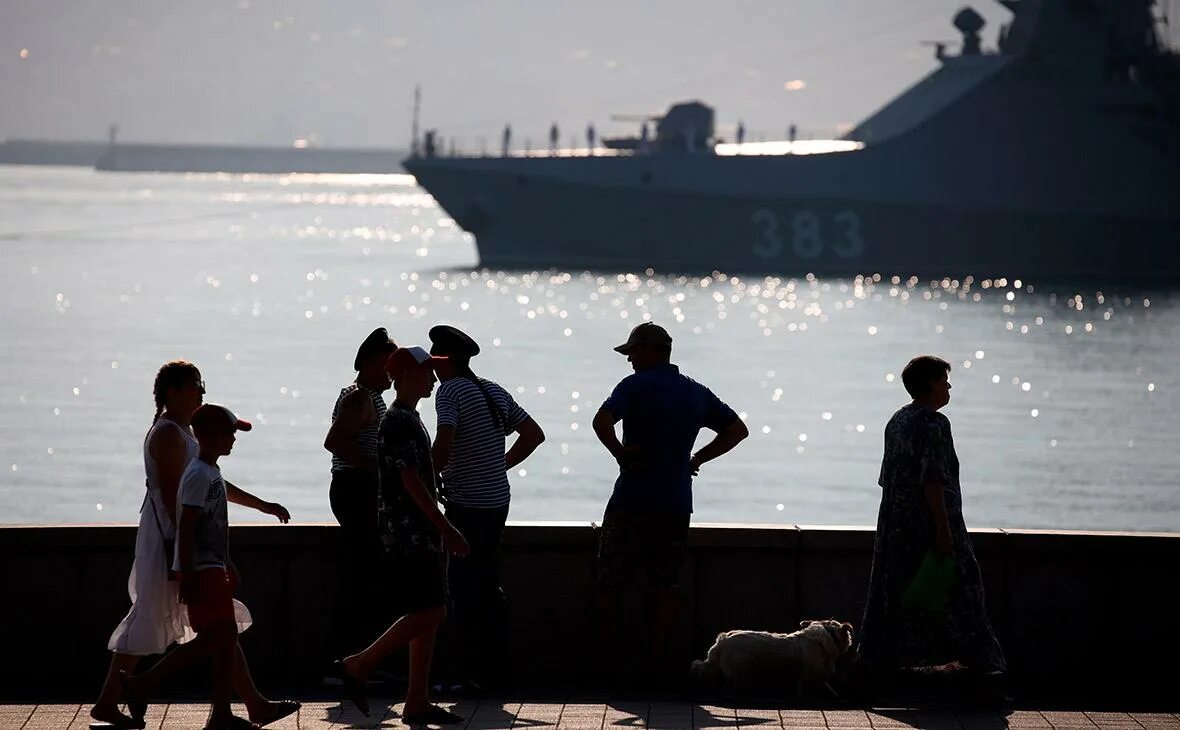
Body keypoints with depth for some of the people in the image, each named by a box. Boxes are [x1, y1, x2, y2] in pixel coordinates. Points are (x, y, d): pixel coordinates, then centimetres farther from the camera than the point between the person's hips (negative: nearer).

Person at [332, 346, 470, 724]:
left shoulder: (409, 419, 17)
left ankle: (417, 703, 8)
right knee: (426, 614, -11)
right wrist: (446, 528, -20)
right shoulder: (399, 422, -14)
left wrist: (440, 530, 23)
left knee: (431, 616, 7)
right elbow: (412, 481, -20)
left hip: (420, 534, 10)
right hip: (409, 535, -10)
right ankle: (357, 666, -3)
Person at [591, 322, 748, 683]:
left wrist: (620, 454, -12)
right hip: (676, 504, 5)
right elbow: (737, 430, 13)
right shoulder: (696, 393, 9)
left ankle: (607, 657, 6)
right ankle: (658, 657, 7)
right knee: (664, 585, 10)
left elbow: (602, 421, -26)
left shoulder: (636, 385, -9)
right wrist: (697, 459, 9)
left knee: (611, 582, 6)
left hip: (632, 501, -5)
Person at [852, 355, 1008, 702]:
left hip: (895, 527, 8)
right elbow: (932, 481, -20)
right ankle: (983, 666, 0)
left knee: (890, 595, 9)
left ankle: (870, 663, 6)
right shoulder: (934, 424, -14)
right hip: (931, 523, -8)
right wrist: (943, 530, -20)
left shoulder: (896, 422, 13)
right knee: (960, 595, -2)